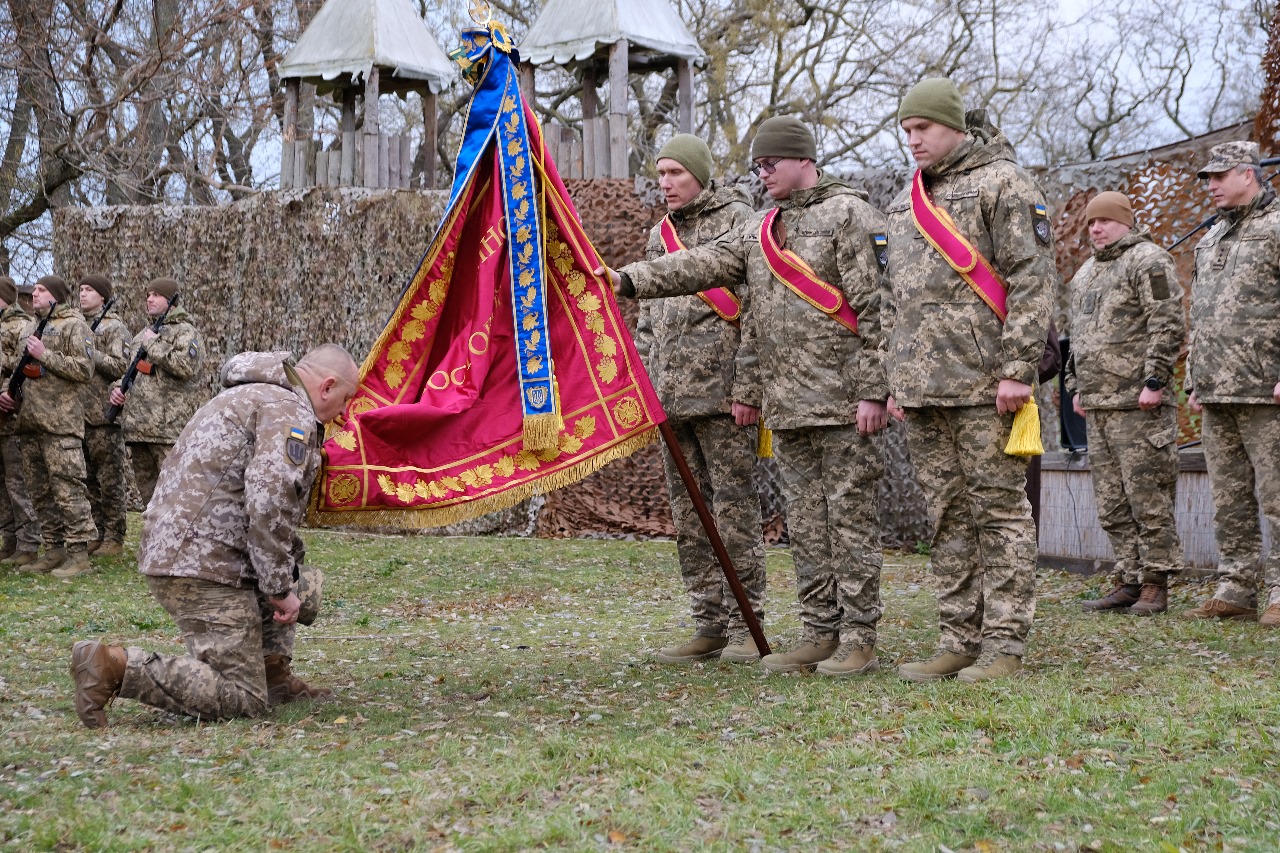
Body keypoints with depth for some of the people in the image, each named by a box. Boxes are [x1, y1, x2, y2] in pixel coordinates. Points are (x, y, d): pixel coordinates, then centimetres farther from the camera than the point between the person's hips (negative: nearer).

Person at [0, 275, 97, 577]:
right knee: (39, 491, 10)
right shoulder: (28, 327, 20)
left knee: (68, 488, -9)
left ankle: (78, 554, -7)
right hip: (29, 422, 8)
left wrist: (45, 355, -15)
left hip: (60, 423, -8)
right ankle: (54, 549, 17)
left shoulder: (74, 325, -3)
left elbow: (84, 370, -12)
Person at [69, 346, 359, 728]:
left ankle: (273, 669, 20)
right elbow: (268, 500, -22)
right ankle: (114, 664, -16)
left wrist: (284, 578, 30)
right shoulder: (290, 412, -9)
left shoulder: (249, 396, 24)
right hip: (201, 563, -10)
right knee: (243, 699, -9)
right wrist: (279, 589, -14)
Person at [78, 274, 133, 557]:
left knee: (110, 479, -3)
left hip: (104, 414, -8)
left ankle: (114, 537, 2)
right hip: (79, 413, 8)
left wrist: (90, 353, -18)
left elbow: (121, 367, -14)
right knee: (89, 478, 11)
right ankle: (98, 534, 18)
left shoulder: (114, 328, -5)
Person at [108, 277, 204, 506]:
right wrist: (117, 388, 10)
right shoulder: (142, 335, 22)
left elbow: (187, 367, -19)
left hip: (169, 427, -8)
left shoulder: (185, 331, -2)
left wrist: (154, 345, -11)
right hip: (138, 427, 8)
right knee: (147, 490, 11)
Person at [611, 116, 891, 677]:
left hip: (841, 400, -7)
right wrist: (629, 279, 1)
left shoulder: (848, 214, -4)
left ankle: (858, 640, 4)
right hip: (786, 404, 8)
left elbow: (872, 309, -10)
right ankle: (820, 635, 18)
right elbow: (704, 265, 12)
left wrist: (872, 390, -15)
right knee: (805, 521, 10)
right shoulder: (760, 229, 20)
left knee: (850, 515, -3)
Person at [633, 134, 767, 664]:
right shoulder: (659, 234, 20)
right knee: (688, 508, 8)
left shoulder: (736, 220, -1)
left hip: (722, 386, -7)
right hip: (670, 394, 7)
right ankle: (709, 626, 14)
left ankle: (745, 626, 3)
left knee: (733, 502, -4)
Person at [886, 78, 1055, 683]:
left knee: (999, 508, -3)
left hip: (983, 384, -7)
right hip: (922, 385, 7)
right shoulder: (905, 202, 21)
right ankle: (958, 641, 14)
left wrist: (1017, 368, -15)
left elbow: (1031, 280, -9)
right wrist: (895, 376, 18)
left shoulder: (1002, 181, -1)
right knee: (947, 515, 8)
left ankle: (1004, 645, 2)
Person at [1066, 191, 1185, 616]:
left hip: (1138, 406, -9)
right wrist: (1077, 385, 21)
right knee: (1112, 505, 9)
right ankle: (1128, 581, 16)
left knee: (1148, 499, -5)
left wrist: (1154, 379, -18)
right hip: (1098, 406, 9)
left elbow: (1167, 326, -13)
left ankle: (1155, 585, 0)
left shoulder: (1148, 260, -5)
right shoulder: (1085, 273, 22)